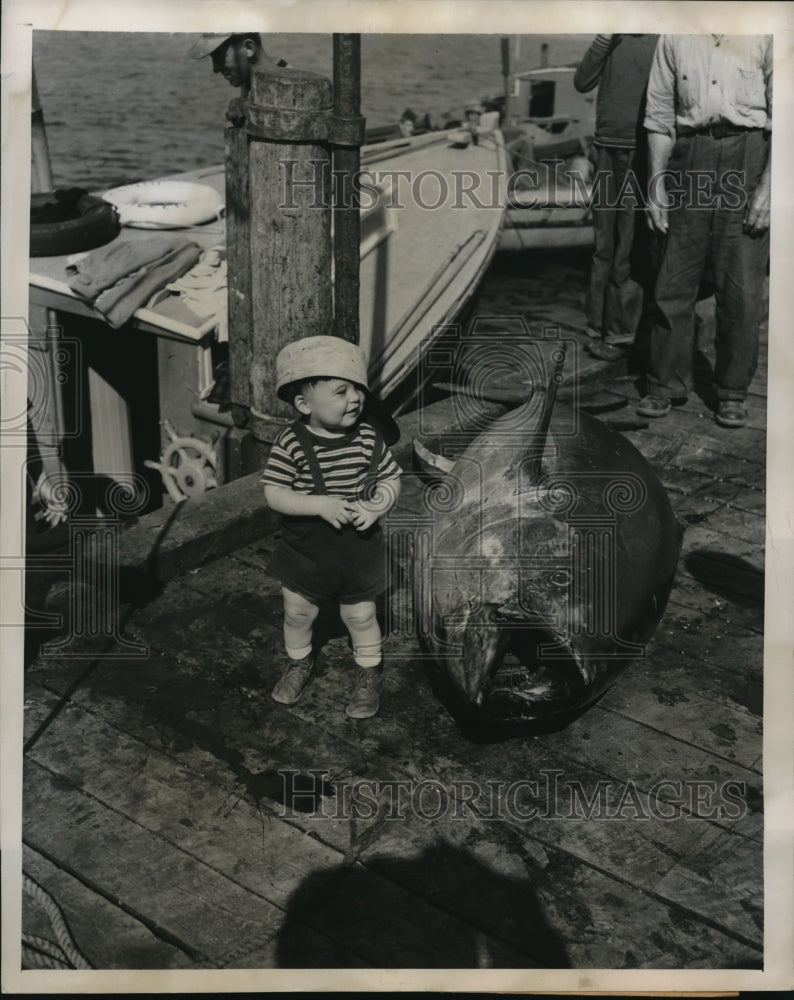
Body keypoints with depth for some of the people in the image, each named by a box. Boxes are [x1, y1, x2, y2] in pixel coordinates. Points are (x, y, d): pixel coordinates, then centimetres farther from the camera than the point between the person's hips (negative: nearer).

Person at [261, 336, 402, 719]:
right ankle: (299, 664, 46)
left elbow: (391, 479, -1)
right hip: (305, 551, 0)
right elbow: (274, 494, -18)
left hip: (359, 550, 1)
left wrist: (376, 506, -20)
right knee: (297, 613, 17)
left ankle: (369, 675, 37)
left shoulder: (369, 437, -11)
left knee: (361, 616, 13)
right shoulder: (291, 443, -19)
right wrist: (320, 505, -28)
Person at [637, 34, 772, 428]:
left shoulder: (764, 35, 3)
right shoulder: (674, 37, 12)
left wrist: (767, 188, -10)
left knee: (741, 287, -1)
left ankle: (732, 392, 10)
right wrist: (656, 185, 5)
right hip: (690, 157, 2)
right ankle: (666, 384, 15)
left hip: (747, 156, -2)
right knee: (673, 280, 3)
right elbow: (659, 115, 12)